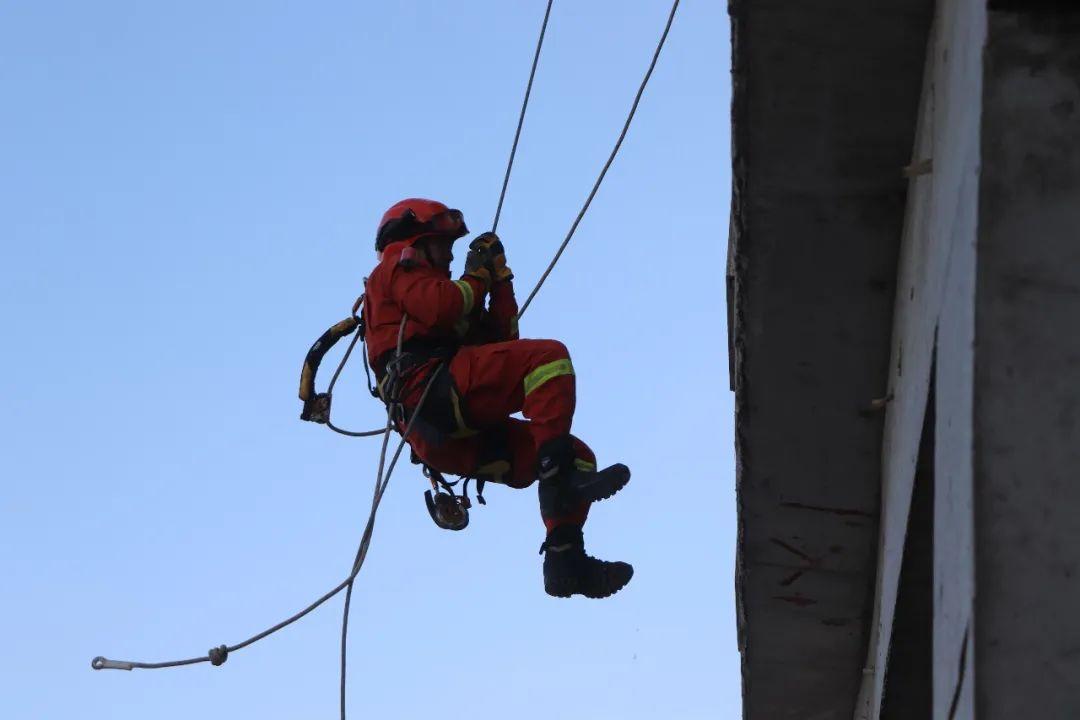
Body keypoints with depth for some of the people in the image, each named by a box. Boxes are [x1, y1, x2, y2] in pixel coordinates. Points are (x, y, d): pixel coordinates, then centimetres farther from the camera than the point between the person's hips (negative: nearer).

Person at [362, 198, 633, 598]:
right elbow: (440, 308, -8)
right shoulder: (397, 269, 16)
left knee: (578, 456, 6)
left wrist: (500, 281, 26)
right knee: (548, 356, -23)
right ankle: (558, 477, -37)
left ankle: (565, 561, -9)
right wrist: (477, 277, 10)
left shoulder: (421, 282, 41)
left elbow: (502, 339, 32)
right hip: (431, 389, -9)